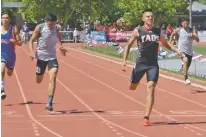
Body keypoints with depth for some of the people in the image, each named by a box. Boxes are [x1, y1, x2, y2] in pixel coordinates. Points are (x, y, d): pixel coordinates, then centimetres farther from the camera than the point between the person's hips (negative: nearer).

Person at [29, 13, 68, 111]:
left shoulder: (57, 28, -4)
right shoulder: (39, 28, -12)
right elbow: (31, 41, -4)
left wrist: (60, 46, 1)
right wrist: (32, 51, -20)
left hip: (52, 57, 1)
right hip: (41, 56, -1)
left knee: (53, 77, -20)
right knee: (39, 81, 11)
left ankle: (49, 103, -22)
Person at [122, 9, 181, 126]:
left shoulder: (158, 31, 5)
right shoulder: (138, 31, -4)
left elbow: (166, 44, 19)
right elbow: (129, 45, 2)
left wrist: (176, 50, 1)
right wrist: (124, 60, -7)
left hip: (153, 64, 1)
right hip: (141, 63, -1)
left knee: (151, 89, -12)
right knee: (132, 87, 12)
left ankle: (146, 117, -11)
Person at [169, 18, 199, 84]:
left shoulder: (192, 30, -5)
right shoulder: (178, 30, -3)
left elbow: (197, 40, -14)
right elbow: (172, 34, 19)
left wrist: (193, 35, -33)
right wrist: (170, 42, 15)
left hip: (189, 51, 3)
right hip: (182, 50, -3)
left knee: (187, 66, 15)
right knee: (185, 61, -31)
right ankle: (186, 78, -34)